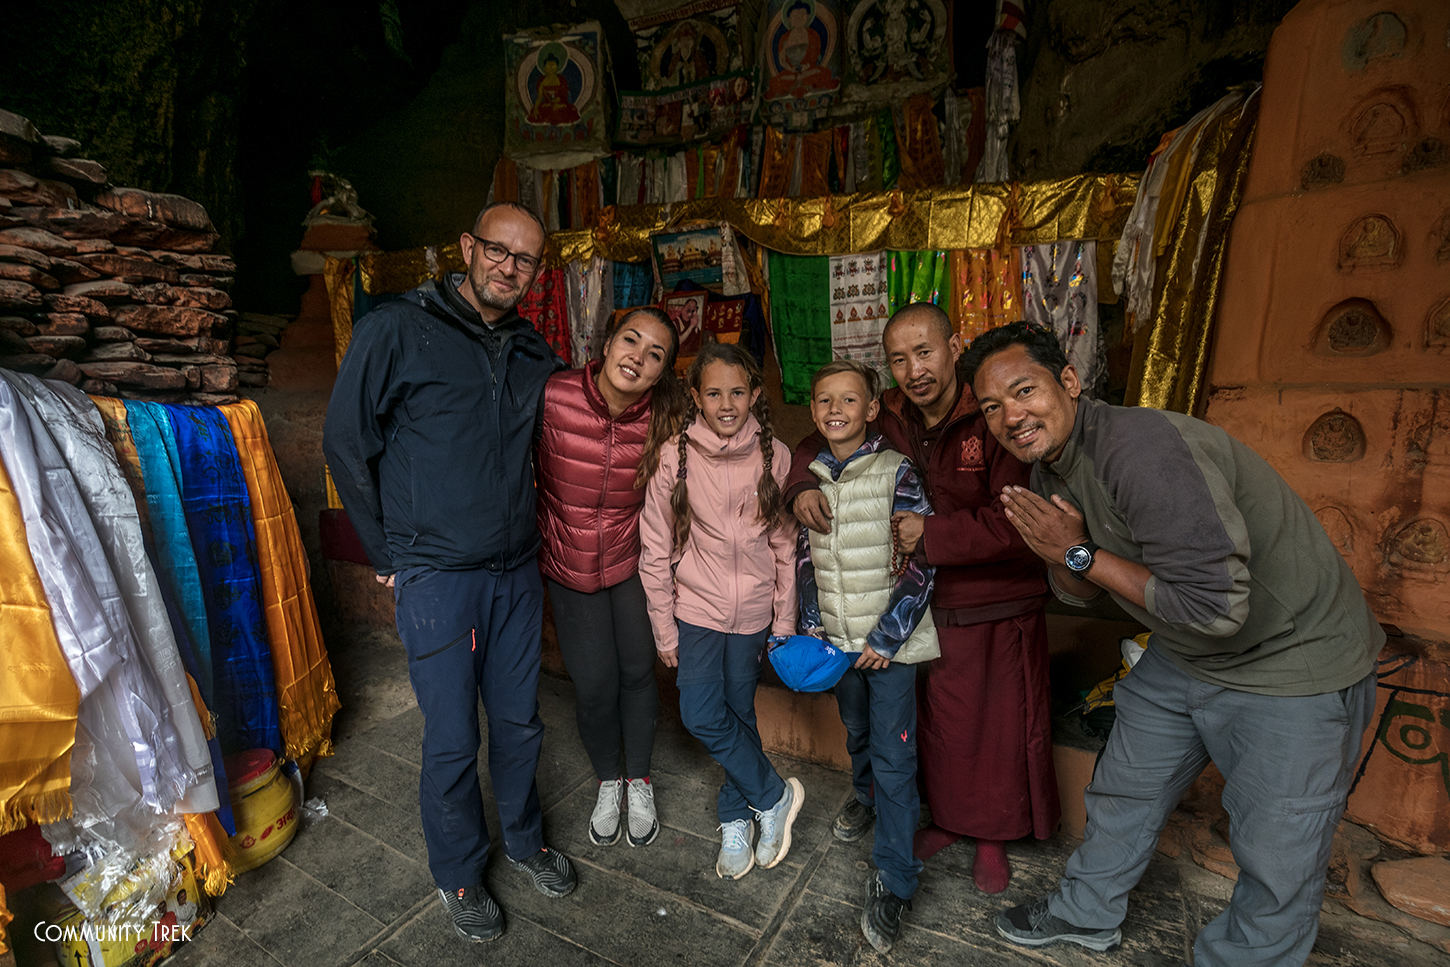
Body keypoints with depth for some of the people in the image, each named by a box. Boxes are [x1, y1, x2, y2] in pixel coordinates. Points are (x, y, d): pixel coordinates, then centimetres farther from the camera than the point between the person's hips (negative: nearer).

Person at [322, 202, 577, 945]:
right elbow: (346, 444, -4)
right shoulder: (396, 330, -7)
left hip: (517, 571, 5)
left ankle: (524, 837, 42)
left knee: (520, 721, 17)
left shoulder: (534, 353, 7)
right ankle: (458, 875, 34)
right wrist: (390, 555, -2)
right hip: (437, 577, -4)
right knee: (452, 740, 8)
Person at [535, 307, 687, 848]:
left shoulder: (664, 421, -17)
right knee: (594, 684, 5)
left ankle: (638, 781, 39)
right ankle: (607, 782, 37)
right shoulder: (552, 397, -21)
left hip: (632, 561, 1)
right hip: (568, 566, 0)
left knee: (638, 671, 11)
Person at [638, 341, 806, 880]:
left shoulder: (774, 456, -8)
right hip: (697, 607, 0)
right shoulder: (675, 457, -11)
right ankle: (775, 796, 21)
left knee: (740, 715, 12)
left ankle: (736, 819, 36)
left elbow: (785, 546, 0)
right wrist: (664, 629, -2)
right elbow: (655, 551, -5)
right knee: (702, 716, -5)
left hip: (753, 611, 1)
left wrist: (784, 622, 2)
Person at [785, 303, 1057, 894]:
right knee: (937, 724, 20)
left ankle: (993, 836, 41)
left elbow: (1017, 523, -25)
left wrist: (932, 535, -24)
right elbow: (819, 442, 12)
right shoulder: (888, 420, -3)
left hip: (997, 609, -4)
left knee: (997, 730, 14)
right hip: (923, 608, 4)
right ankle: (948, 818, 46)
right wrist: (802, 485, -7)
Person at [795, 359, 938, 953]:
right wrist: (811, 623, 4)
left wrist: (888, 637, -14)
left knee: (893, 756, 2)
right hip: (838, 638, 5)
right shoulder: (810, 476, 1)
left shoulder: (896, 473, -14)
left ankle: (893, 881, 18)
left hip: (891, 640, -4)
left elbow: (922, 564, -14)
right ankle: (867, 803, 52)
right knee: (858, 735, 24)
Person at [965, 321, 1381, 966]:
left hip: (1292, 662, -8)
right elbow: (1078, 593, 3)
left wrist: (1079, 553, -28)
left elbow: (1216, 607, -35)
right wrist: (1064, 555, -18)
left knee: (1277, 866, 3)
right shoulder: (1048, 467, -4)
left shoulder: (1139, 447, -33)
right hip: (1181, 659, 8)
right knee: (1122, 791, 20)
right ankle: (1087, 914, 42)